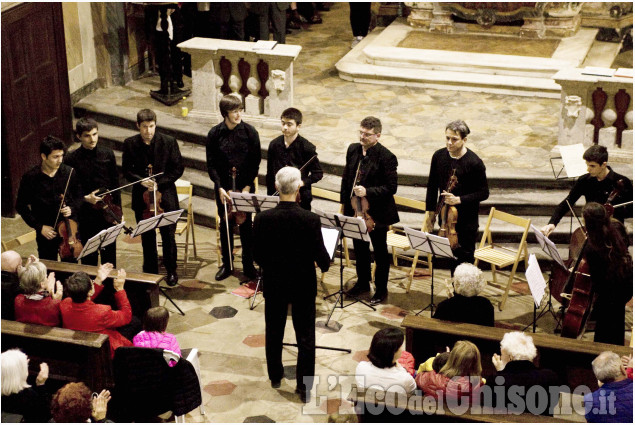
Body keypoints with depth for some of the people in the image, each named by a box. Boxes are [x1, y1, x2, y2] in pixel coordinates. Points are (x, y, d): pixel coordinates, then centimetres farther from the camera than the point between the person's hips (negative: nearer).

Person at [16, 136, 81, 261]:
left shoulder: (69, 173, -7)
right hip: (46, 232, -1)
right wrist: (39, 227, -8)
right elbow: (21, 206, -3)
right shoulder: (30, 178, -12)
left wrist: (72, 208, -12)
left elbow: (79, 197, 9)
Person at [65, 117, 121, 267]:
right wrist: (85, 198, -20)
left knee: (109, 254, 14)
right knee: (89, 257, 7)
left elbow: (115, 184, 5)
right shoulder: (71, 159, -9)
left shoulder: (107, 154, -2)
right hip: (85, 215, -2)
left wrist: (118, 212, 5)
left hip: (107, 213, 2)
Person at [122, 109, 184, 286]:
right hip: (142, 197, 1)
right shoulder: (130, 144, -5)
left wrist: (159, 183, -14)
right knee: (147, 238, 10)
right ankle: (150, 271, 25)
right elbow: (126, 170, 2)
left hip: (165, 195, -1)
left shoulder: (169, 142, -9)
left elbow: (178, 169, -4)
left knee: (168, 236, 6)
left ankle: (171, 271, 23)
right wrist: (141, 180, -16)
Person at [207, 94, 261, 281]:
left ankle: (248, 264, 20)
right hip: (224, 187, 1)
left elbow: (255, 161, -4)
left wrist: (247, 186, -10)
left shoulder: (250, 132, -8)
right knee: (225, 225, 11)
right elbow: (211, 164, -2)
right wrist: (219, 187, -11)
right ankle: (227, 264, 25)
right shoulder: (215, 134, -6)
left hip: (245, 186, -1)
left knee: (246, 225, 6)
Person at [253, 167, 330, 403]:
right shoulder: (311, 220, -20)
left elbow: (258, 257, -6)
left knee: (274, 332, 21)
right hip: (303, 285, -2)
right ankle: (304, 387, 15)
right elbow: (322, 257, -14)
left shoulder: (262, 219, -15)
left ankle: (275, 376, 37)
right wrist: (324, 265, 10)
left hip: (274, 284, 2)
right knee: (305, 337, 10)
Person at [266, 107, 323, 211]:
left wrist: (303, 182, -18)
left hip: (300, 198, -3)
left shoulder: (307, 148, -9)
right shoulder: (274, 145, 2)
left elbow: (318, 173, -2)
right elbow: (270, 174, 10)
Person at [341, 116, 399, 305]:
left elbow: (391, 187, -17)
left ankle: (381, 289, 22)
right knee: (360, 248, 20)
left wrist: (367, 191, -28)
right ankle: (363, 282, 38)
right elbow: (346, 178, 11)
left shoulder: (386, 157, -18)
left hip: (376, 212, -6)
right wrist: (344, 203, 9)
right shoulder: (353, 150, 2)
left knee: (380, 251, 10)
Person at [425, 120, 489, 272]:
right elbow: (432, 185, 11)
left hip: (467, 220, -4)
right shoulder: (439, 156, -2)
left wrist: (459, 199, -23)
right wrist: (430, 210, 11)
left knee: (465, 259, 2)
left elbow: (484, 193, -12)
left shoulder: (474, 162, -17)